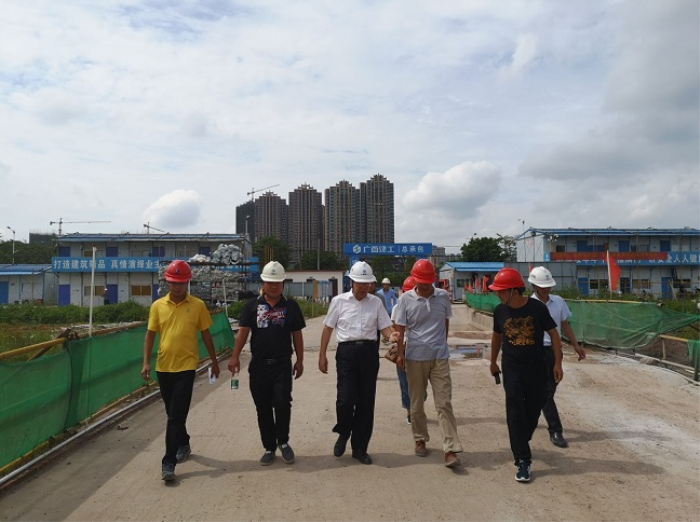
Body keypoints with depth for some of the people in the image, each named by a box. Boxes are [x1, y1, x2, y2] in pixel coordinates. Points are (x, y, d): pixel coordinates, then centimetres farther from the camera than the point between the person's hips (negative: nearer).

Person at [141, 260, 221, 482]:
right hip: (163, 366, 4)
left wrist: (214, 361, 10)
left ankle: (169, 462, -1)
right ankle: (183, 444, 41)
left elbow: (205, 334, 5)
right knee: (173, 413, 18)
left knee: (176, 415, -6)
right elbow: (150, 334, 6)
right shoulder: (157, 306, 3)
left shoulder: (197, 305, -3)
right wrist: (146, 362, -4)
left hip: (186, 366, -3)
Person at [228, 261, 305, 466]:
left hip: (282, 365, -1)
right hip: (259, 365, 1)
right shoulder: (252, 306, 3)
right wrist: (235, 357, -15)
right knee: (263, 408, 8)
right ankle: (269, 447, 24)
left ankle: (283, 442, 17)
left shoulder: (291, 306, 3)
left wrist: (299, 361, 4)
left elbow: (297, 335, 6)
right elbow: (242, 332, -4)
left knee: (282, 404, -8)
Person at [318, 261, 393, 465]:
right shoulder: (339, 301, 2)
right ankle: (343, 434, 24)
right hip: (347, 351, -2)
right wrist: (322, 355, 5)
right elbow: (328, 328, 7)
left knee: (366, 402, 8)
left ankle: (359, 447, 24)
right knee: (345, 399, -10)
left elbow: (385, 327, 4)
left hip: (369, 351, 2)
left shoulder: (376, 302, 7)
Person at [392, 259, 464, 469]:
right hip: (415, 357, 0)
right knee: (417, 402, 12)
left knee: (444, 403, -1)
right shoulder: (405, 299, -5)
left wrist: (441, 344, 12)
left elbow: (445, 323, 11)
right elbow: (400, 328, -2)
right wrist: (400, 353, -6)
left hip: (440, 357, 1)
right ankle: (420, 440, 30)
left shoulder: (443, 296, 0)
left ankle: (450, 450, 3)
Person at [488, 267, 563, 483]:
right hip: (512, 369, 1)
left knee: (534, 410, 11)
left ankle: (521, 443, 39)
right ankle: (523, 460, 1)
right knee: (515, 413, -5)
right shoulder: (500, 310, -4)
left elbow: (553, 334, -4)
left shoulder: (537, 308, -13)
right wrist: (493, 362, 19)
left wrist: (558, 363, -6)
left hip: (537, 368, -1)